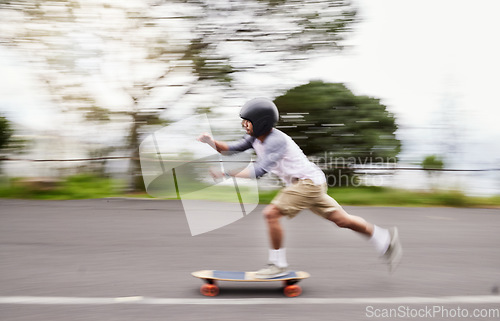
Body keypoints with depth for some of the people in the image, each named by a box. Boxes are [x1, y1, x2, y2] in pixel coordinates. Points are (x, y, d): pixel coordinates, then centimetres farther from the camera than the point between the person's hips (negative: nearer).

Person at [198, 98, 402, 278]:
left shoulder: (276, 140, -24)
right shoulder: (256, 138, 4)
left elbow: (259, 170, -33)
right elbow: (231, 148, 5)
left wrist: (227, 174, -33)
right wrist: (211, 142, -13)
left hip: (308, 181, -10)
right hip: (299, 183, 10)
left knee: (271, 213, -16)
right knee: (341, 220, 15)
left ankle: (278, 264, -3)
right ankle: (385, 239, 27)